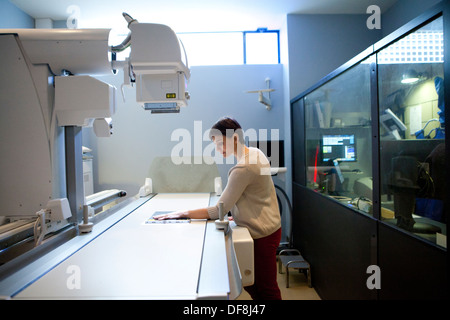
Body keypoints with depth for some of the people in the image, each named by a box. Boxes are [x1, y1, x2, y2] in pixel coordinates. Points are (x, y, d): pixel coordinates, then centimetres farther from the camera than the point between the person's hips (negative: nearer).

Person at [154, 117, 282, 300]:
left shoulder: (243, 169, -27)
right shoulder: (256, 153, 4)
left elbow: (218, 211, -23)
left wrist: (182, 214, -18)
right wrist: (238, 214, 12)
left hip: (261, 235, -9)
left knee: (266, 289, 8)